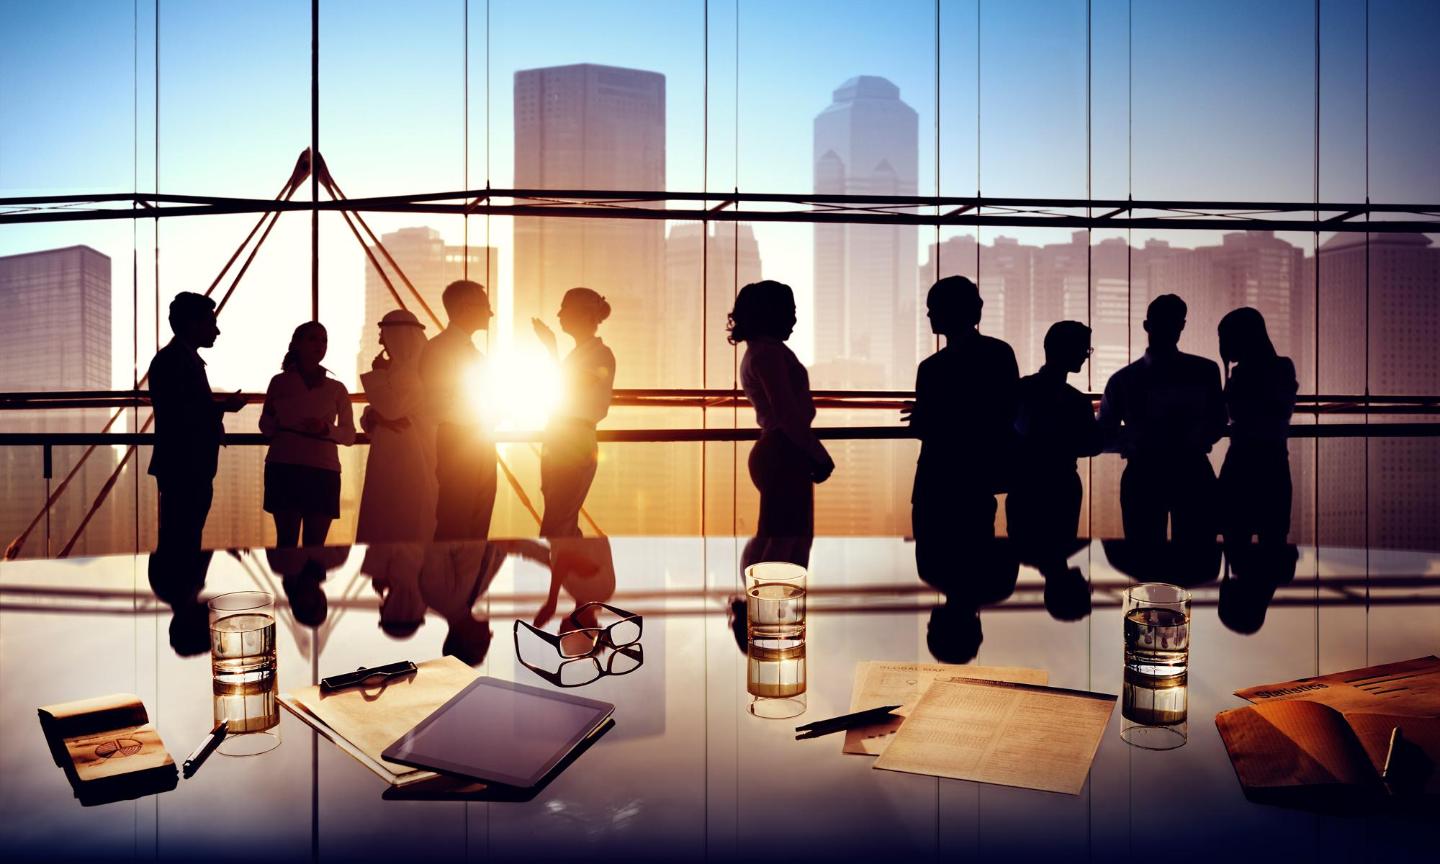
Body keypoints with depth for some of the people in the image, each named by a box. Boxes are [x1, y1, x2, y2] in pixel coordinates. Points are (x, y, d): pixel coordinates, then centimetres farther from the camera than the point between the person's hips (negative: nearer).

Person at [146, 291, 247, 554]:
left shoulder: (187, 358, 18)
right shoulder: (171, 358, -12)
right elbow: (174, 414, -22)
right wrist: (222, 407, -16)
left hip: (192, 469, 10)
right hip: (181, 470, -10)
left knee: (186, 545, 12)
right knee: (177, 546, -7)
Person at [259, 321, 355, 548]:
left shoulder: (336, 389, 11)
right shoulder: (280, 382, 9)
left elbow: (349, 435, 8)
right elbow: (266, 427, 14)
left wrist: (326, 428, -11)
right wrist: (273, 415, -7)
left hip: (323, 471, 1)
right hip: (284, 468, -1)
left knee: (314, 544, 1)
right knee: (287, 541, -5)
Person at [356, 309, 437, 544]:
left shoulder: (420, 368, -8)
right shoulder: (393, 369, 17)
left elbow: (392, 408, -18)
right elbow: (368, 417, 15)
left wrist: (379, 374, -5)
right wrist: (375, 416, -8)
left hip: (412, 458, -8)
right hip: (386, 461, 8)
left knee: (408, 530, -8)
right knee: (380, 525, 5)